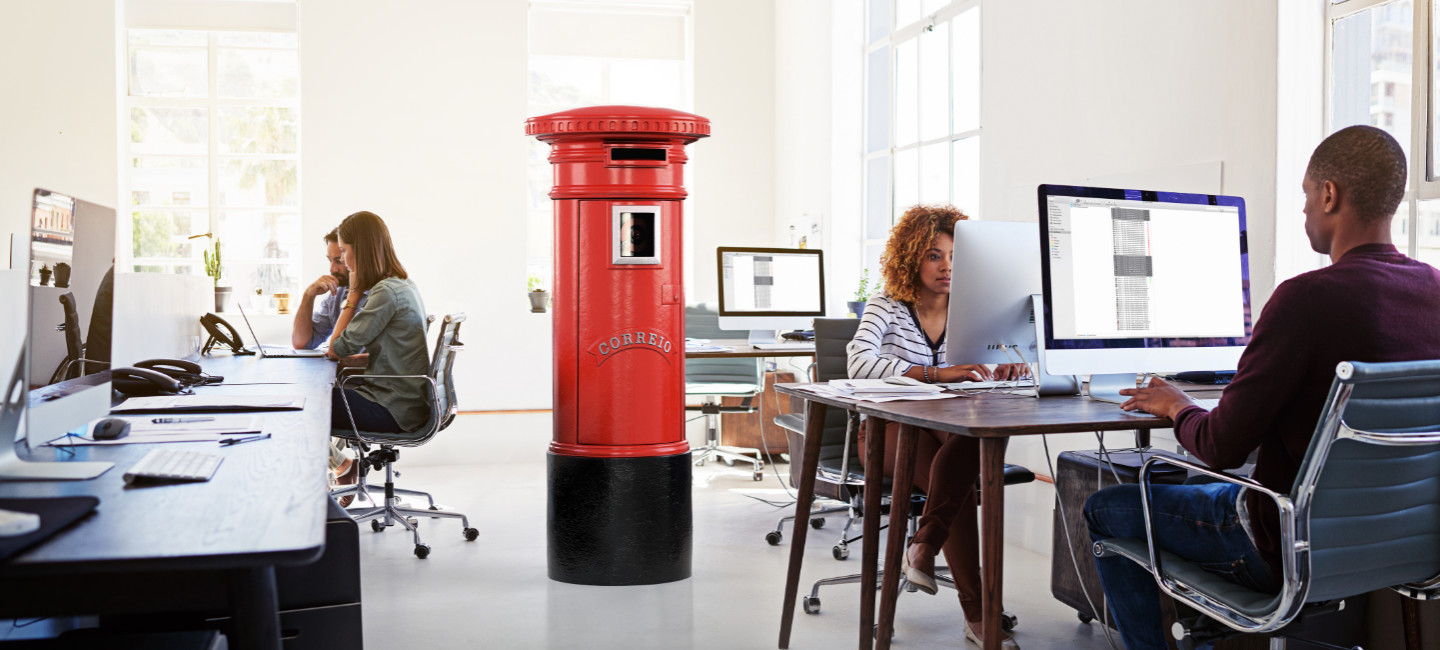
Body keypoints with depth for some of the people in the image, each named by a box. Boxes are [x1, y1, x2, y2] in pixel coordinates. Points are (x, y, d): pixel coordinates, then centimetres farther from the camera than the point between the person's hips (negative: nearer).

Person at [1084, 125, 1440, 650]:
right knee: (1212, 488, 34)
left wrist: (1178, 409, -2)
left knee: (1105, 511, 9)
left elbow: (1221, 448, -23)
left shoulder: (1308, 297, -27)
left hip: (1294, 548, -8)